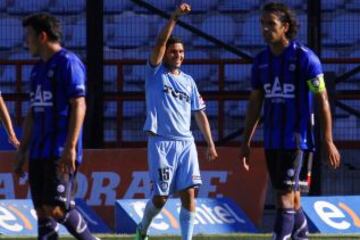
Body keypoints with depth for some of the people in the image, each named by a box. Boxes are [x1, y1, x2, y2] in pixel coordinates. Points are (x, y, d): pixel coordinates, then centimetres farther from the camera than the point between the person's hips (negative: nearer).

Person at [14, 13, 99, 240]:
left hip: (60, 153, -9)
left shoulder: (68, 63, -8)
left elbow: (79, 106, -15)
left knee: (55, 208, -15)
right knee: (42, 212, 3)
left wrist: (70, 148, -21)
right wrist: (22, 151, 20)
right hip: (39, 152, 9)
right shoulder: (38, 69, 19)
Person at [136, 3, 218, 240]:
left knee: (189, 193, -7)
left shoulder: (188, 81, 15)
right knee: (160, 196, -2)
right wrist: (175, 17, -24)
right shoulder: (156, 74, 2)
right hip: (161, 142, -4)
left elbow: (200, 113, 17)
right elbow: (160, 43, -13)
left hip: (186, 143, 4)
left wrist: (210, 143, 10)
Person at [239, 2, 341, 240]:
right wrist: (246, 143, 12)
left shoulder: (305, 58, -10)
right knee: (290, 195, 12)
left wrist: (328, 141, -13)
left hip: (296, 138, -6)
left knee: (285, 194, -12)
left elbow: (323, 101, -9)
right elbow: (255, 103, 14)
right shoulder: (261, 60, 8)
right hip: (271, 140, 6)